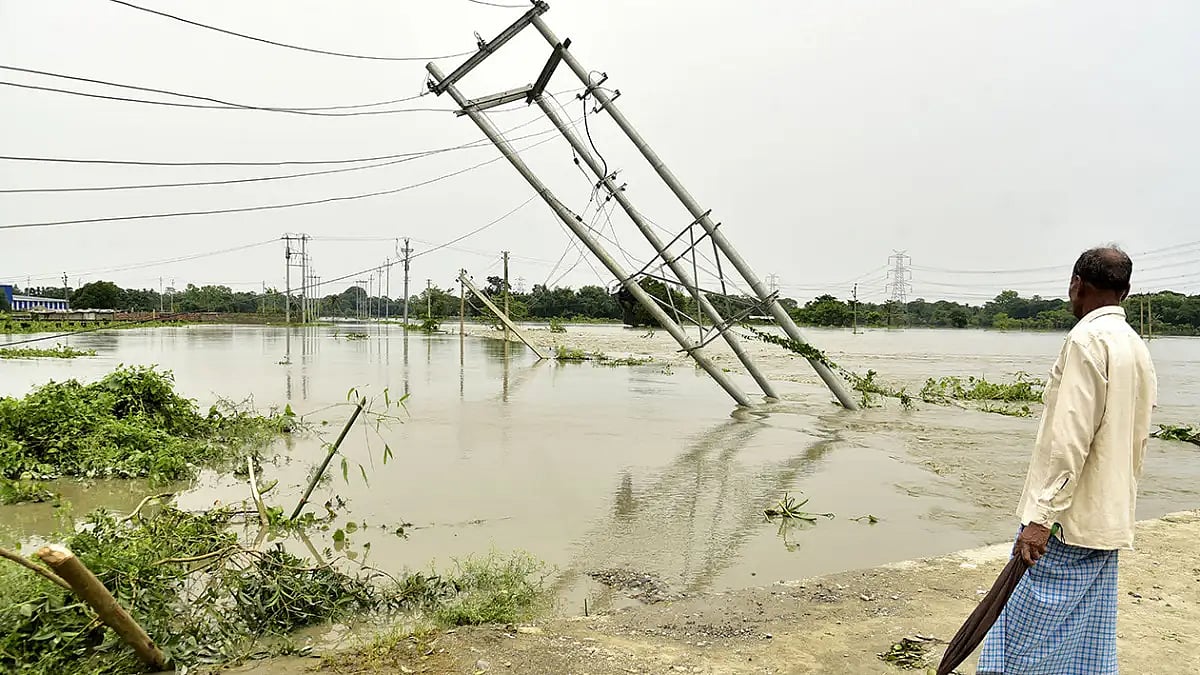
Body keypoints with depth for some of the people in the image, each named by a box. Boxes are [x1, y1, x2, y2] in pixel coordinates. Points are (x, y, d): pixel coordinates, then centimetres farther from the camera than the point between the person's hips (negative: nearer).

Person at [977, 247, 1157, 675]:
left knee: (1026, 635, -3)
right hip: (1109, 520, 9)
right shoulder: (1138, 348, 14)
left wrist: (1042, 515, -21)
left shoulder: (1089, 338, -14)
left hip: (1069, 519, -9)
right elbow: (1138, 439, 17)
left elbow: (1070, 437, -21)